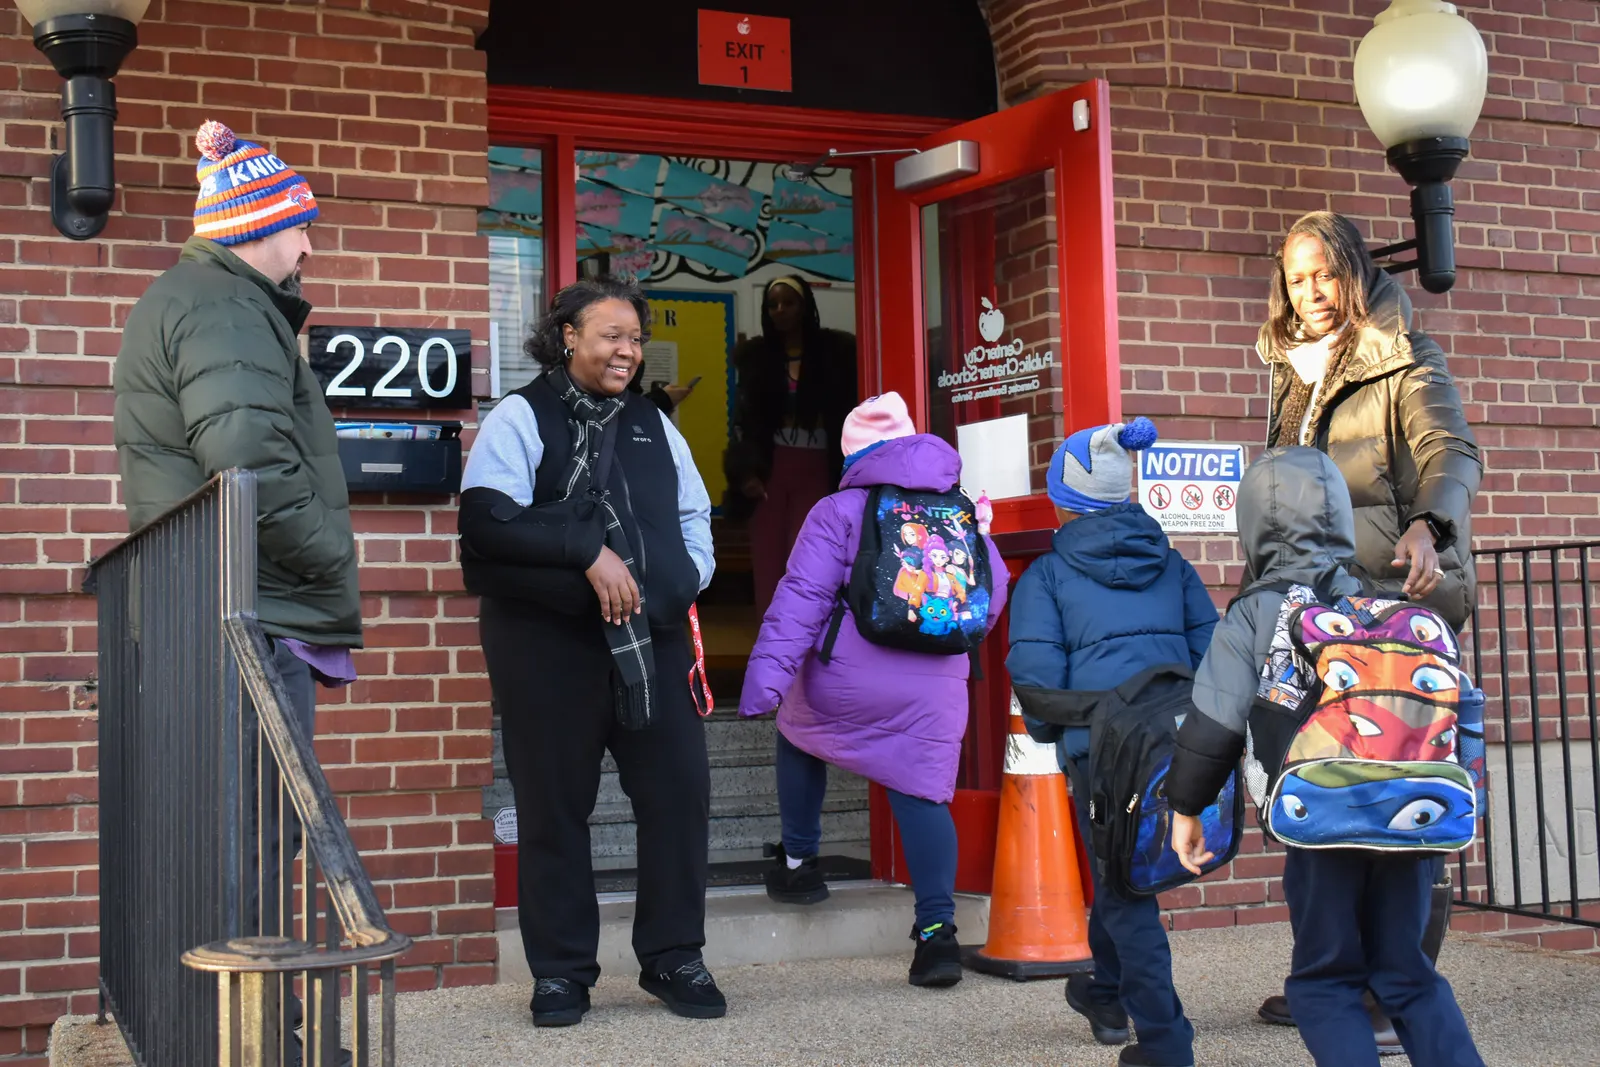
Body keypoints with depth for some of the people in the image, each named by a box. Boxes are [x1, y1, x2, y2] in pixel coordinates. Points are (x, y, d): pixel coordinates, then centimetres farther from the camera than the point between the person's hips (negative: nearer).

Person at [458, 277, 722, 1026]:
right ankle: (561, 972, 15)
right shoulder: (521, 418, 0)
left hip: (649, 637, 5)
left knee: (679, 790, 1)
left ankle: (673, 958, 15)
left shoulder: (652, 425, 18)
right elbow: (488, 518, -14)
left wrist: (686, 578, 4)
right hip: (547, 642, -5)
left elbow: (693, 516, 23)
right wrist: (588, 552, -18)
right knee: (554, 805, 2)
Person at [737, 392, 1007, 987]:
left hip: (844, 684, -2)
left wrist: (766, 675, -14)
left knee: (799, 735, 27)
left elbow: (801, 598, -9)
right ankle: (937, 929, -9)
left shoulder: (839, 511, 0)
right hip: (936, 689, 3)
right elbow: (993, 594, 17)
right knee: (924, 795, 5)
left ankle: (798, 863, 32)